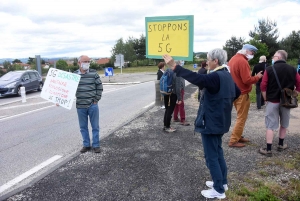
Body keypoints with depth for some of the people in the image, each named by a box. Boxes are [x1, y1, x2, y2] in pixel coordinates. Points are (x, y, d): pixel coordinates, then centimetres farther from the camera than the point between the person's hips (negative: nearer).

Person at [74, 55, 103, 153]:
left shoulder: (93, 73, -1)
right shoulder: (74, 75, 3)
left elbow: (100, 87, 1)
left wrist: (96, 99, -3)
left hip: (93, 105, -2)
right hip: (80, 106, 2)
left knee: (95, 126, 5)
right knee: (83, 127, 10)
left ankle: (96, 145, 17)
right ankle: (86, 145, 24)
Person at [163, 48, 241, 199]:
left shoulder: (215, 77, -23)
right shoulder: (227, 75, 8)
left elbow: (196, 78, -38)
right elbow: (237, 92, 21)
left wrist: (174, 66, -40)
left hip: (210, 122, -10)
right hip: (219, 121, 10)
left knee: (211, 156, 2)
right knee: (217, 153, 22)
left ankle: (219, 190, 13)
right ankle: (222, 182, 35)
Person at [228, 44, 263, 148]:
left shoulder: (233, 59, 11)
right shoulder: (242, 61, -19)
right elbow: (247, 80, -22)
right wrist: (257, 77, -6)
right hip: (242, 94, -9)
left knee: (240, 117, 19)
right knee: (241, 118, -1)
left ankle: (238, 137, 26)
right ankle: (233, 141, 2)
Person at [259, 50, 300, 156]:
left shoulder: (269, 69, -9)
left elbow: (263, 86, -10)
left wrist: (266, 98, 2)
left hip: (272, 101, -3)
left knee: (270, 126, 0)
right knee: (284, 125, 19)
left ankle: (268, 149, 0)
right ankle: (281, 145, 31)